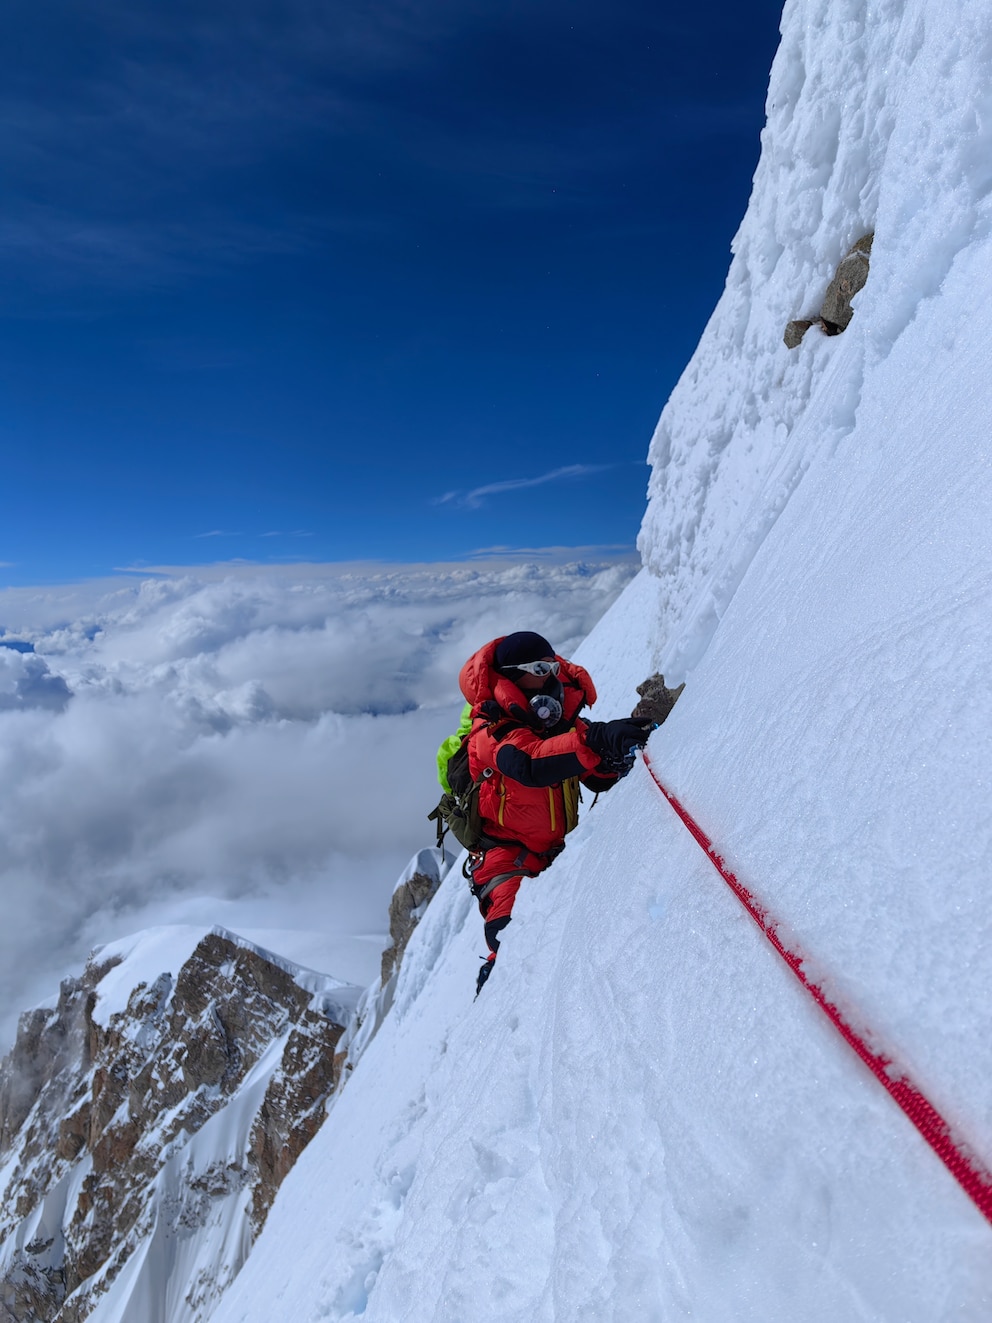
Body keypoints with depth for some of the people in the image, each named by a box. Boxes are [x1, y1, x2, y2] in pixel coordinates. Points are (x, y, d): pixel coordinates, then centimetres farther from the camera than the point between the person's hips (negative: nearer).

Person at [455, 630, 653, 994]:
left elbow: (601, 777, 6)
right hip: (507, 854, -6)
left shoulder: (561, 722, 7)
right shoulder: (493, 732, -13)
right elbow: (531, 765, -36)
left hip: (557, 852, 7)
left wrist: (618, 753, -17)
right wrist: (595, 740, -48)